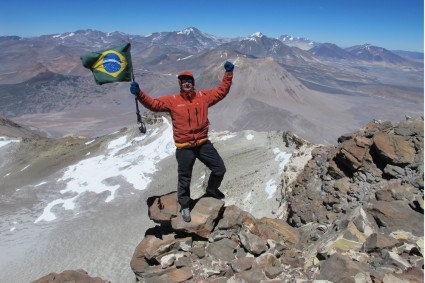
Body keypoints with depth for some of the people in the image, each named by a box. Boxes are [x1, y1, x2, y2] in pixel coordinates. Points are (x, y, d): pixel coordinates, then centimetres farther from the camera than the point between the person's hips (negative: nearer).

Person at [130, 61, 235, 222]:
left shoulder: (203, 96, 3)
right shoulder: (172, 101, -3)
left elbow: (221, 91, 8)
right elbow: (154, 104, -10)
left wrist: (228, 73, 2)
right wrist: (139, 94, -25)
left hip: (203, 143, 3)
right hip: (184, 148, -2)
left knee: (220, 169, 10)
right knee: (184, 179, 11)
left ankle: (212, 190, 42)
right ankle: (184, 206, 36)